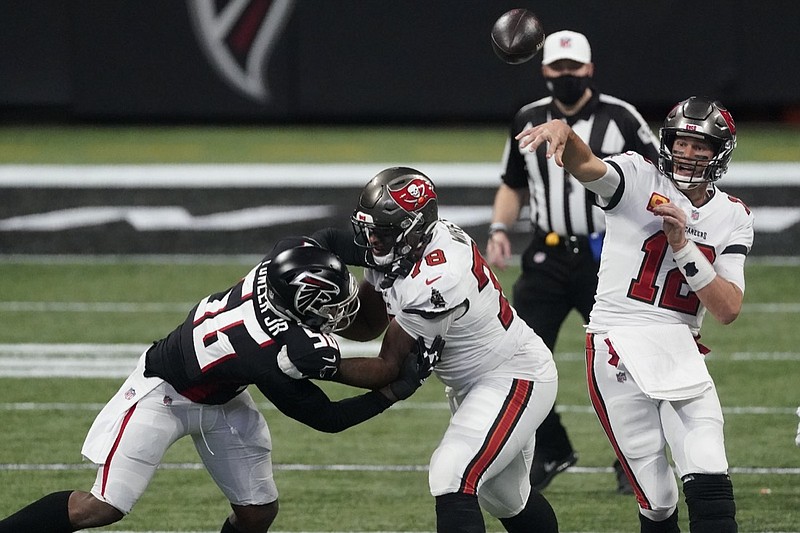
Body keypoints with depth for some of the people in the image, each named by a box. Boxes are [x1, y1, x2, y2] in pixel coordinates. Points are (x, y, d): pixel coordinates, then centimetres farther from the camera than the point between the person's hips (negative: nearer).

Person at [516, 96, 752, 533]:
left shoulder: (732, 218, 8)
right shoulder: (638, 179, -2)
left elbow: (727, 310, -1)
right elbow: (584, 164, -24)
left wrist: (683, 245, -13)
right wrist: (563, 132, -48)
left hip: (681, 351, 3)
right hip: (618, 351, -3)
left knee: (709, 487, -15)